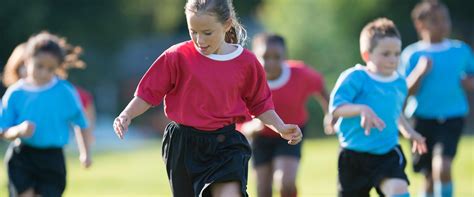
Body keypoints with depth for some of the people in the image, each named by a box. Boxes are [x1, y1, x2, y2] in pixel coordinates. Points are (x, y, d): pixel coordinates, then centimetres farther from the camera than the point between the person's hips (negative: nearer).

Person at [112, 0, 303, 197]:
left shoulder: (246, 62, 0)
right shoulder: (177, 57, -4)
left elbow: (259, 104, 13)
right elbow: (148, 93, 3)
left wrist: (281, 128, 0)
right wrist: (126, 116, -11)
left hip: (226, 145, -1)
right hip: (184, 145, 1)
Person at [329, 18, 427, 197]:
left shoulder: (399, 83, 7)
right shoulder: (355, 78, -11)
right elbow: (335, 108, -19)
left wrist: (408, 131, 10)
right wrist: (362, 109, -34)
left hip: (388, 154, 3)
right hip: (355, 155, -3)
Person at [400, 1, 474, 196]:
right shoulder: (412, 54, -1)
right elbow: (406, 91, -4)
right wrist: (420, 72, -19)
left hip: (452, 117, 0)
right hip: (423, 119, 0)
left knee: (443, 167, -21)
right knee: (429, 176, 8)